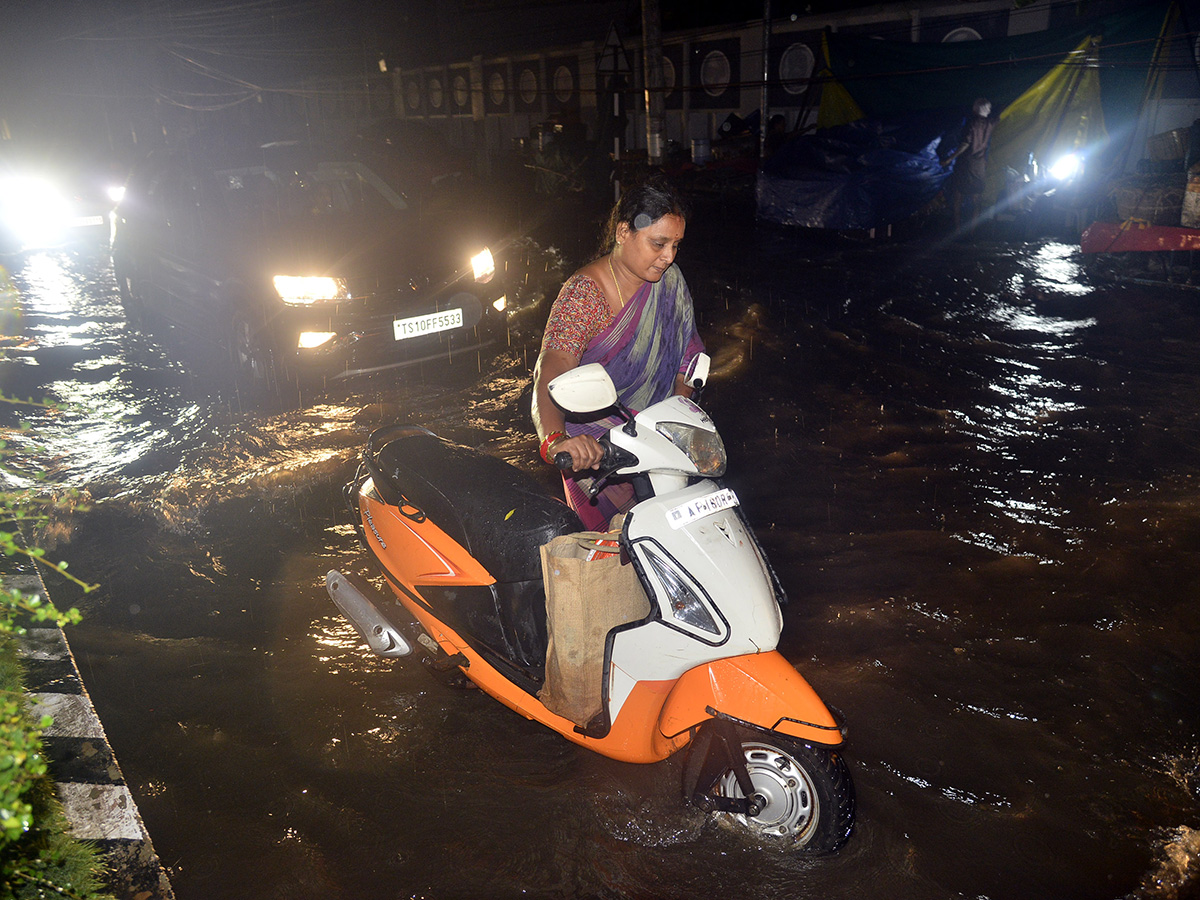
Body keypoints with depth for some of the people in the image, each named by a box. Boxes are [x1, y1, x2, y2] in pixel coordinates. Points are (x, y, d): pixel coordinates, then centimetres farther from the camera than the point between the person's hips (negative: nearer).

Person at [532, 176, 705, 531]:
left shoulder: (669, 280, -2)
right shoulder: (584, 291, -20)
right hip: (594, 447, -4)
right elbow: (552, 368, -34)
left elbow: (686, 355, 5)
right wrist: (554, 439, -52)